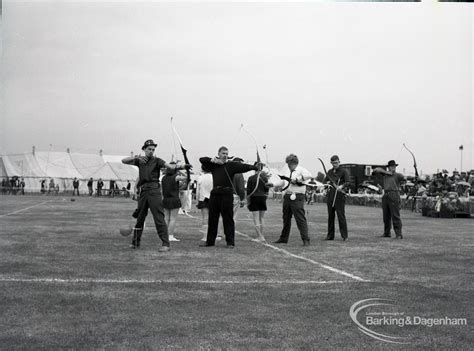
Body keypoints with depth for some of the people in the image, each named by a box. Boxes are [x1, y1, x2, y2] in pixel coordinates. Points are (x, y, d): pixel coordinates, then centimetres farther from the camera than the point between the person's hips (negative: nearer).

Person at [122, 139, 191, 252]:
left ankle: (165, 244, -12)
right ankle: (135, 242, 27)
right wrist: (136, 157, -5)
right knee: (139, 218, 14)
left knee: (159, 217, -11)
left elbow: (170, 166, -12)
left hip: (154, 190, -5)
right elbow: (124, 161, 12)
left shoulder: (156, 161, 1)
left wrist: (183, 167, -31)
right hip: (143, 191, 5)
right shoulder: (140, 160, 14)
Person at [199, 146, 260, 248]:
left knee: (228, 219, -2)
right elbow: (202, 159, 12)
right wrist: (213, 160, -2)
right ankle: (210, 241, 21)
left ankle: (230, 242, 4)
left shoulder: (232, 165, 2)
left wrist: (255, 167, -28)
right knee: (212, 218, 11)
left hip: (227, 194, -4)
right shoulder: (214, 165, 14)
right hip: (215, 194, 4)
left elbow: (243, 167, -12)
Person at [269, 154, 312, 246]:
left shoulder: (301, 170, -4)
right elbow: (282, 182, 26)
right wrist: (273, 184, 13)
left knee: (300, 219, -10)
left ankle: (306, 239, -8)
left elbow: (309, 176, -23)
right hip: (287, 196, 8)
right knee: (286, 218, 15)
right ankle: (284, 238, 26)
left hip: (297, 197, -8)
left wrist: (297, 179, -20)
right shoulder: (287, 171, 19)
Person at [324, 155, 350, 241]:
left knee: (341, 215, -9)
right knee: (330, 215, 7)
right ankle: (330, 235, 13)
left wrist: (342, 186, -32)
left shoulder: (344, 171, -1)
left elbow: (348, 182, -12)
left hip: (340, 195, -5)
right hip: (330, 195, 5)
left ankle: (344, 236, -5)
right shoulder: (330, 172, 16)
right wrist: (327, 182, -1)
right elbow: (324, 181, 23)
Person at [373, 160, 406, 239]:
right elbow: (376, 170, 10)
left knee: (395, 216, -10)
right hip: (385, 196, 5)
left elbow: (404, 178, -19)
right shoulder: (385, 173, 16)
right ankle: (386, 233, 19)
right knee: (386, 216, 10)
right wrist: (386, 172, -2)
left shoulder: (398, 175, 0)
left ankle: (399, 234, -10)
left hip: (394, 196, -5)